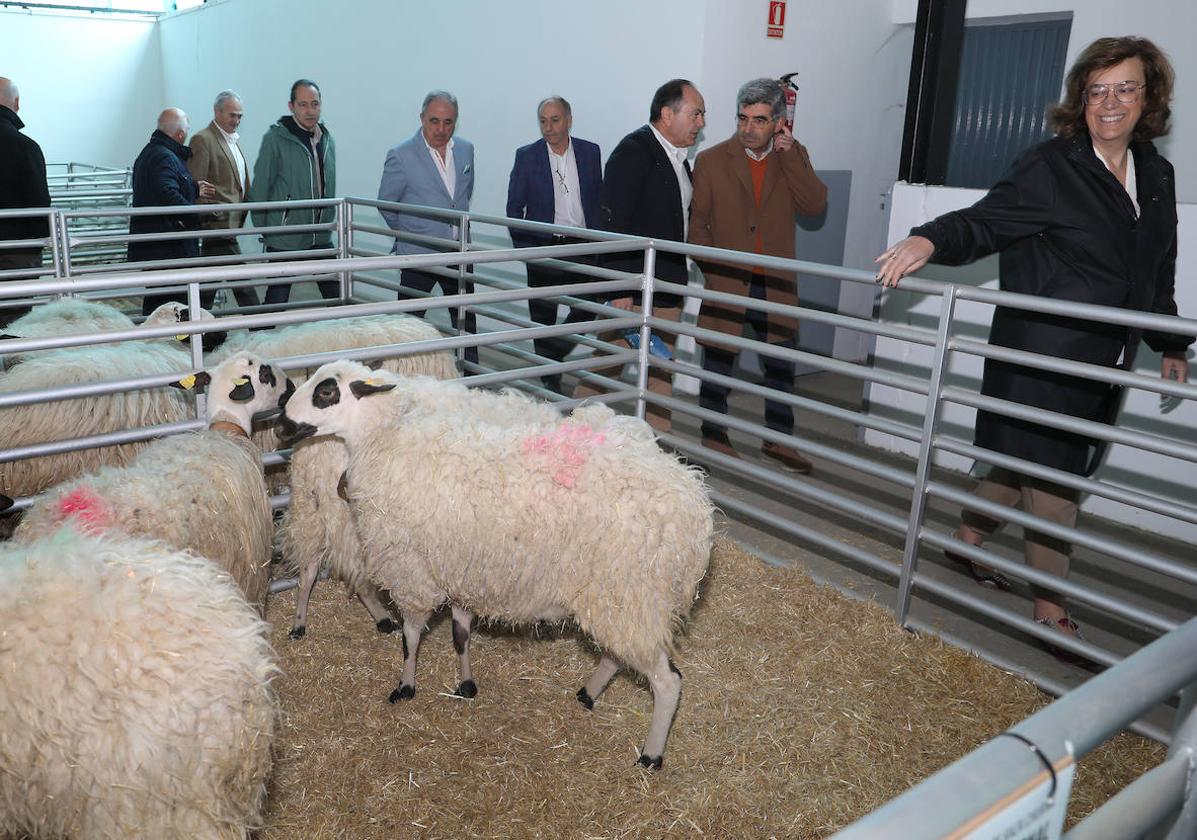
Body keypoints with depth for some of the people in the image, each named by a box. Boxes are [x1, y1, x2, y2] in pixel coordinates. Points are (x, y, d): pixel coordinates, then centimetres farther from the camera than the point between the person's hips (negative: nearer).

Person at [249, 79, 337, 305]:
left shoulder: (327, 138, 8)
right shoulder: (275, 138, -10)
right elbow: (259, 188, -7)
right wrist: (263, 230, -5)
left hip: (321, 238, 5)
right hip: (284, 241, -5)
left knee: (337, 298, 9)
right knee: (277, 301, 2)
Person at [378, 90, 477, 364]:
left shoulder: (466, 149, 4)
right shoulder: (401, 156, -12)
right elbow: (386, 204, -1)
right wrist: (409, 233, 10)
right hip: (418, 256, -4)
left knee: (466, 322, 13)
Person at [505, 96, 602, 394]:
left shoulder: (590, 152, 4)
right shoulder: (527, 156, -1)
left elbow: (598, 199, 9)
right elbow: (514, 206, 1)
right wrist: (522, 246, -5)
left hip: (582, 246, 2)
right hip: (544, 246, -1)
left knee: (586, 309, 1)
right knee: (543, 316, 5)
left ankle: (551, 355, 24)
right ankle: (549, 377, 19)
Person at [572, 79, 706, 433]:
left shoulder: (680, 160, 15)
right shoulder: (634, 150, -11)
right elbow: (614, 223, -17)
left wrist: (680, 283, 14)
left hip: (667, 291, 8)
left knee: (662, 374, 12)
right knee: (605, 367, -1)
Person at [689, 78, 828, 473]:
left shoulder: (793, 157, 5)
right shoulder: (711, 160, -1)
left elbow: (814, 206, -9)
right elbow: (697, 223, 0)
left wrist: (790, 157, -15)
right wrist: (711, 269, -10)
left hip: (776, 284, 2)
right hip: (726, 282, -2)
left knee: (781, 365, 10)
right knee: (718, 363, 8)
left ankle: (778, 438, 24)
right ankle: (713, 435, 24)